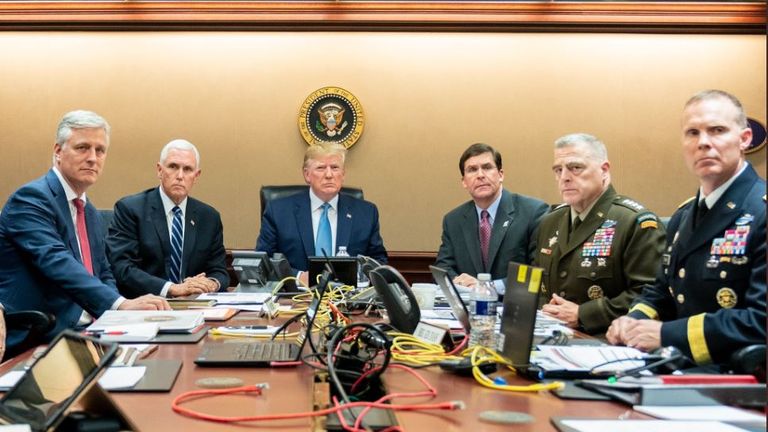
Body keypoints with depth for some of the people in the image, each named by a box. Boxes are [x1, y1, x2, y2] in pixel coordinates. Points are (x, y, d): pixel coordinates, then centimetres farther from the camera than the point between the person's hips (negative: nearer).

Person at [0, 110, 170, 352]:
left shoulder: (90, 213, 18)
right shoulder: (30, 198, -9)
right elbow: (56, 262, -24)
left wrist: (124, 308, -2)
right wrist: (121, 304, -35)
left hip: (81, 331, 8)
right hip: (34, 340, -8)